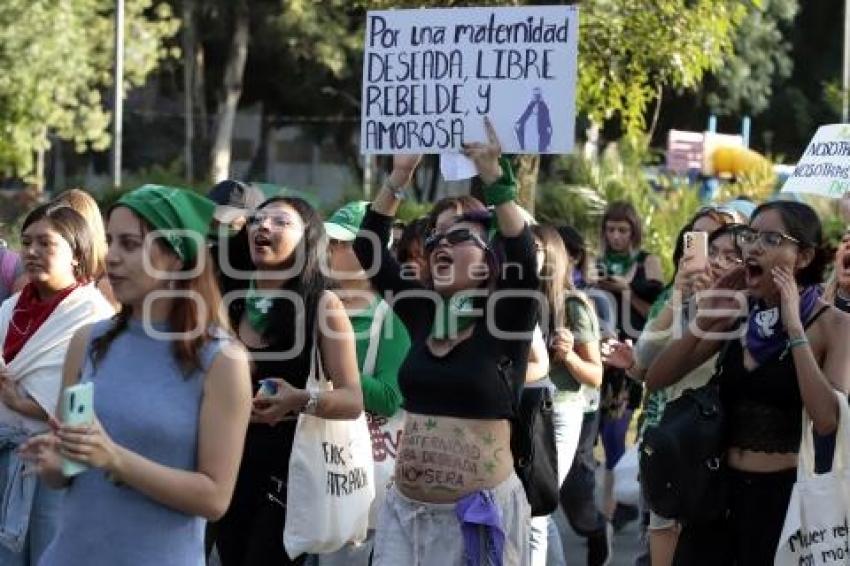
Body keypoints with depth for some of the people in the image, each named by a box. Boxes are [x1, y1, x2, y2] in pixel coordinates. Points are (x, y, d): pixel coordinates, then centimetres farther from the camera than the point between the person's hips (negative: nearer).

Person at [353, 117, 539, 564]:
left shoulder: (504, 321, -4)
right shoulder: (422, 313, 9)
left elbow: (522, 256, -22)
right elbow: (368, 249, 6)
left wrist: (493, 176, -28)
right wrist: (399, 176, -1)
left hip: (479, 512, -4)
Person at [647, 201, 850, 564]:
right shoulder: (738, 316, 5)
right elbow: (657, 379, 4)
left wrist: (793, 328, -22)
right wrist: (705, 322, -9)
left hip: (784, 494, -4)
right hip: (720, 486, 4)